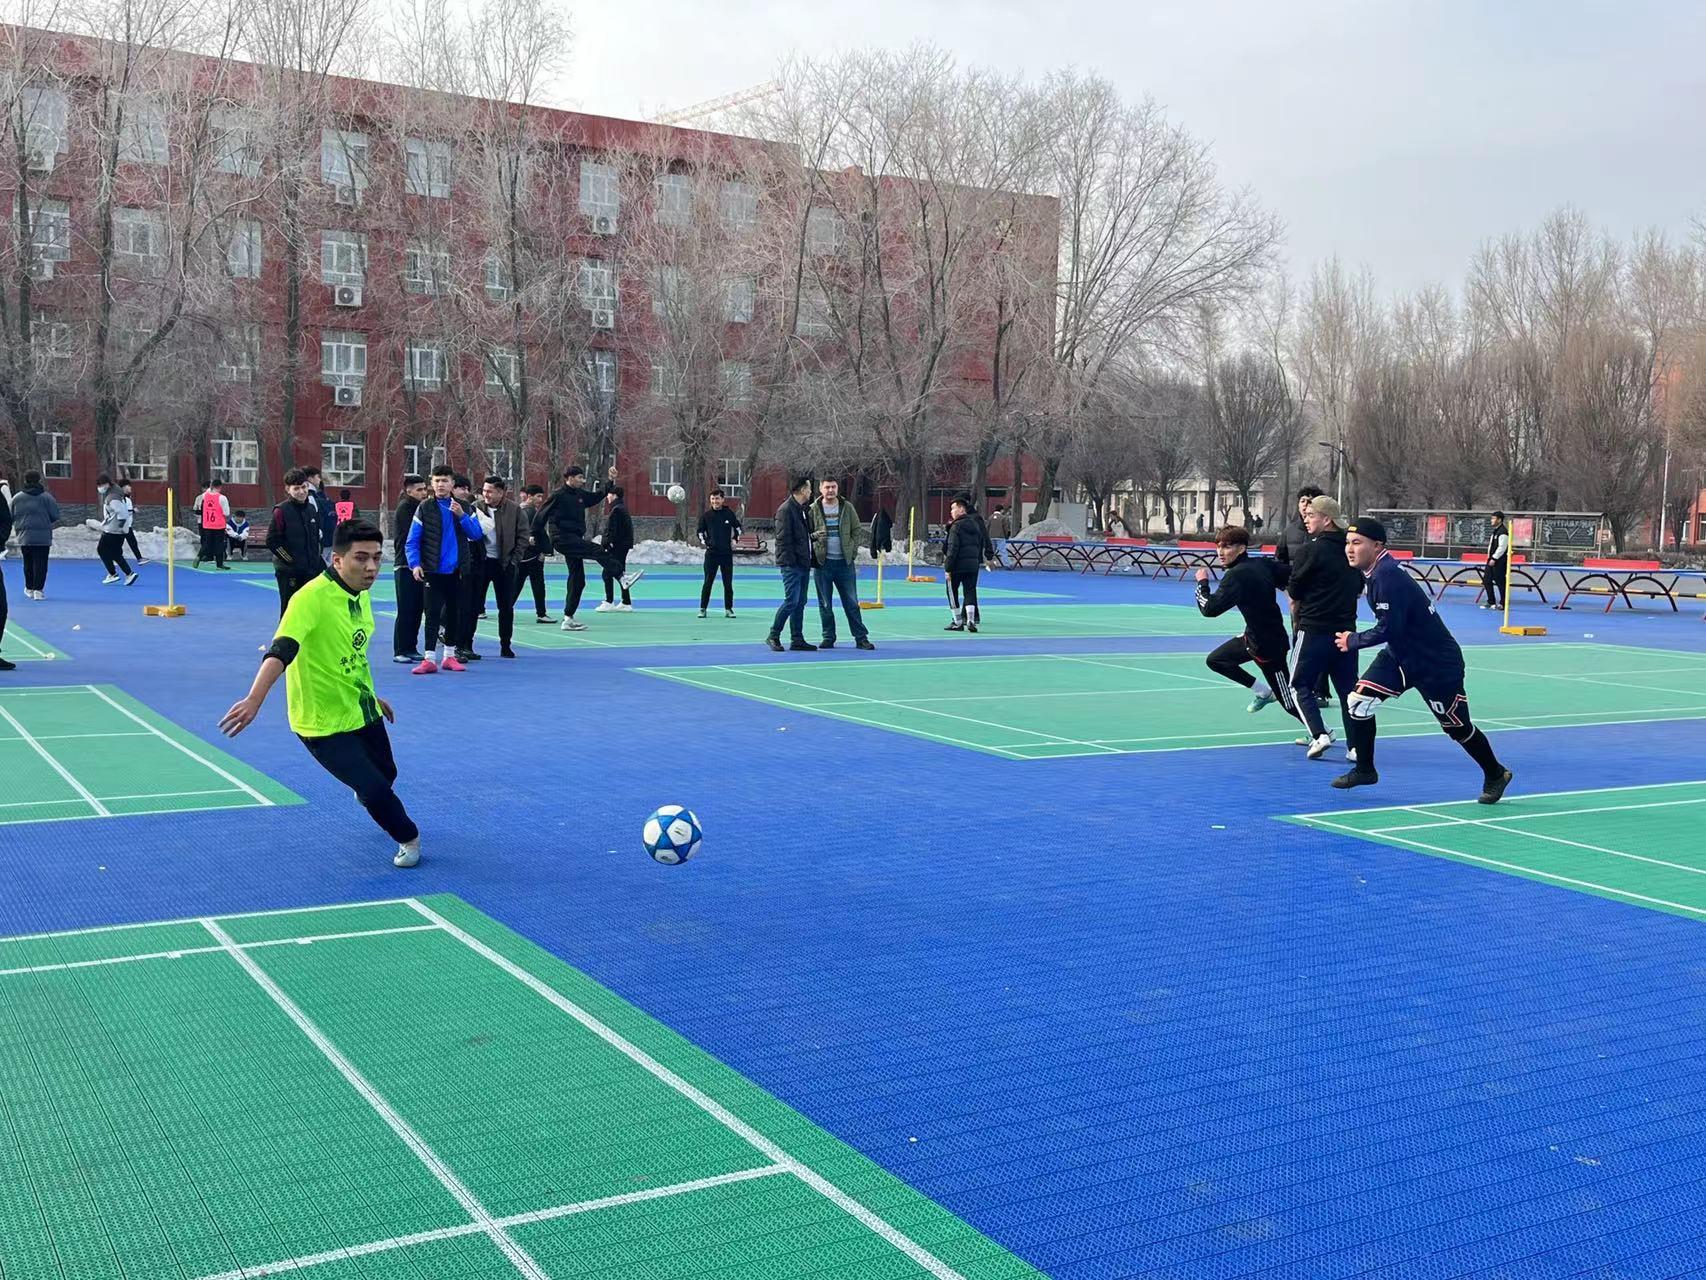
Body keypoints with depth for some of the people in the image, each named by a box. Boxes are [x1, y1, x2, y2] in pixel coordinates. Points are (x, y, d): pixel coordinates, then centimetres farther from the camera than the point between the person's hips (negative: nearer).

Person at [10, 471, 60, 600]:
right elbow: (55, 516, -3)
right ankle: (38, 590, -6)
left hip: (24, 537, 3)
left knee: (28, 563, 15)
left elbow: (11, 518, 9)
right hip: (43, 537, -3)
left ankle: (29, 589, 23)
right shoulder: (46, 497, -5)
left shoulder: (17, 498, 3)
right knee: (40, 564, -1)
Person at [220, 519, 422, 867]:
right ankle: (408, 837, 21)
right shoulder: (311, 598, -26)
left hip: (362, 710, 8)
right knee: (375, 789, -9)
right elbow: (280, 651, -39)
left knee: (385, 774, 23)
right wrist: (254, 700, -52)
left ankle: (368, 798, 60)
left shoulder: (362, 594, -1)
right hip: (323, 723, -7)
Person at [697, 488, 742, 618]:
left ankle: (728, 609, 12)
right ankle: (703, 609, 6)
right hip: (711, 553, 0)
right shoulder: (706, 516, 1)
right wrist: (703, 541, -4)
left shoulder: (729, 514, 2)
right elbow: (700, 530, 12)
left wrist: (734, 539, 4)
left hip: (727, 553, 1)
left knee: (728, 583, 3)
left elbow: (737, 527, 17)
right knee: (708, 583, 0)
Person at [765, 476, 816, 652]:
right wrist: (789, 561, -20)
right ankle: (773, 636, 1)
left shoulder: (803, 509, 16)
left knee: (800, 602, 10)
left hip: (803, 563, 9)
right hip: (791, 565, -9)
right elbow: (783, 538, -17)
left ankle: (797, 640, 14)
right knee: (791, 601, -10)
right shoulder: (785, 510, -13)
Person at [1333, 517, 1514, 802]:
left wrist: (1353, 641, -15)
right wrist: (1356, 639, 6)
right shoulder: (1377, 571, 1)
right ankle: (1364, 770, 11)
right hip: (1400, 655, 9)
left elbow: (1388, 628, -29)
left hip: (1437, 663, -8)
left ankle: (1495, 775, 31)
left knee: (1457, 727, 7)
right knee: (1359, 701, -4)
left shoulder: (1388, 576, -28)